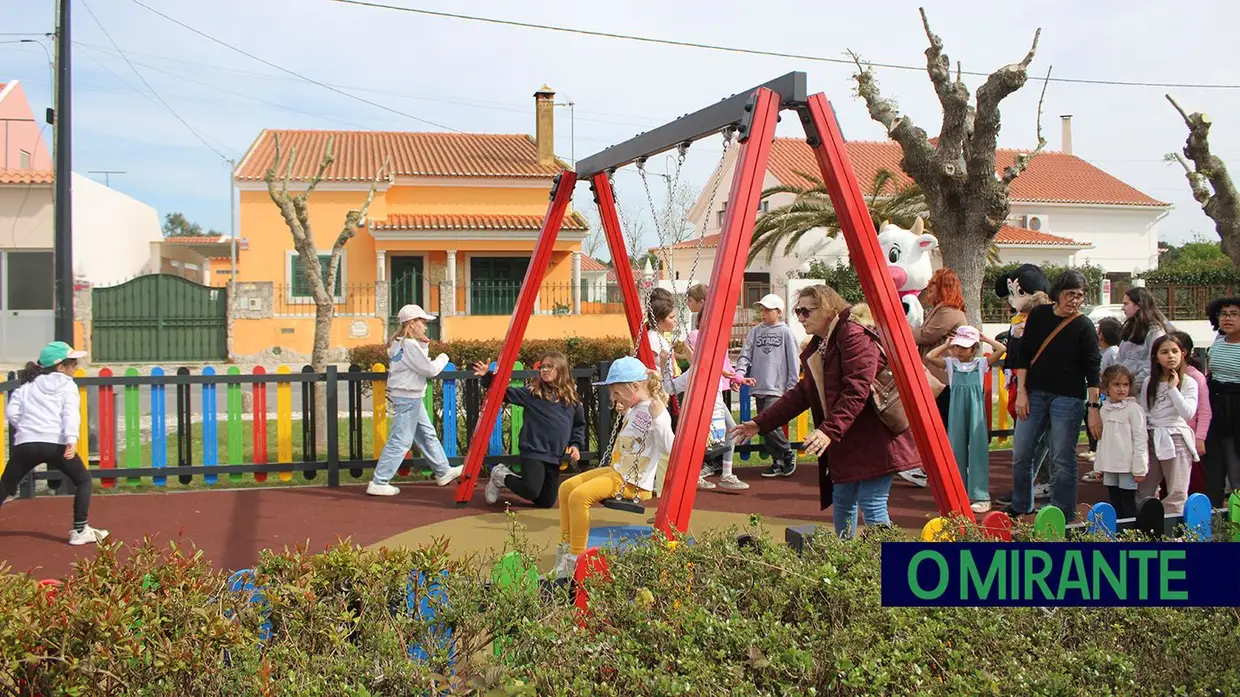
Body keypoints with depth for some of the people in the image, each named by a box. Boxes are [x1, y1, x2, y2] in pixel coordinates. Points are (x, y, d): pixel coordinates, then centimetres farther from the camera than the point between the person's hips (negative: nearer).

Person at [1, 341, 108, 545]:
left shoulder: (27, 385, 20)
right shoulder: (68, 385, 10)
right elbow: (71, 413, -7)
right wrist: (72, 439, -20)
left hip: (25, 444, 3)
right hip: (56, 443, -3)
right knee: (83, 481, 13)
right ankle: (80, 530, 7)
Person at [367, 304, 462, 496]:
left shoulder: (399, 343, 11)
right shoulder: (410, 344, -18)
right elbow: (430, 369, -17)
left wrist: (423, 346, 7)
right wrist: (443, 359, 0)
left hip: (410, 397, 11)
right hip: (408, 398, -11)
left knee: (428, 434, 19)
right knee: (400, 441, -7)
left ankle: (443, 472, 30)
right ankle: (378, 483, -4)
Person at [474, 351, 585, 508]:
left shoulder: (572, 399, 7)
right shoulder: (532, 393, -1)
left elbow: (579, 424, 17)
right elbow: (505, 392, -3)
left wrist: (576, 445, 3)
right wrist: (487, 376, -14)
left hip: (555, 457, 4)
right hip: (533, 452, -4)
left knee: (546, 502, 8)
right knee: (531, 491, -24)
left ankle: (510, 477, 33)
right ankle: (501, 476, 8)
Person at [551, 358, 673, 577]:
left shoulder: (655, 412, -16)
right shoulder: (636, 410, 13)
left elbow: (668, 448, -26)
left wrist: (659, 417, -35)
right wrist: (625, 413, 27)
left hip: (634, 482, -10)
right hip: (618, 471, 10)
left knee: (579, 495, -25)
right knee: (566, 487, 5)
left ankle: (577, 559, -15)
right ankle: (566, 547, 10)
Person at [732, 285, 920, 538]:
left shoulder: (853, 336, -15)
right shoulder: (816, 348, 14)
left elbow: (856, 390, -24)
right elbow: (801, 394, 17)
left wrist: (829, 431, -32)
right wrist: (761, 424, 11)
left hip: (873, 438, -9)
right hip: (845, 442, 10)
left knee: (871, 505, -11)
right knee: (842, 501, 14)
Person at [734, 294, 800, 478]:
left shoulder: (785, 332, 0)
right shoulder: (755, 331, 12)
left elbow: (792, 362, -1)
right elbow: (745, 354, 6)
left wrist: (792, 387, -5)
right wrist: (740, 372, -11)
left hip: (777, 388, -5)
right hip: (759, 387, 5)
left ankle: (787, 454, 3)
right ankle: (778, 462, 18)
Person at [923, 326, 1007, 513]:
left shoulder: (981, 363, 3)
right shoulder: (951, 364, 6)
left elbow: (1002, 349, -8)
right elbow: (929, 357, -5)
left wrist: (985, 338, 3)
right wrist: (946, 345, 3)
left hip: (976, 412, -2)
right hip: (957, 413, 2)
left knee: (977, 450, -3)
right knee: (957, 450, 5)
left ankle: (980, 496, 1)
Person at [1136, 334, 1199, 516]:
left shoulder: (1188, 383, -1)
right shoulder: (1149, 383, 9)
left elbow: (1187, 413, -15)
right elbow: (1143, 414, 11)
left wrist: (1173, 388, -14)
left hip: (1176, 440, -4)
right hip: (1152, 438, 4)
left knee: (1177, 494, -4)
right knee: (1143, 491, 8)